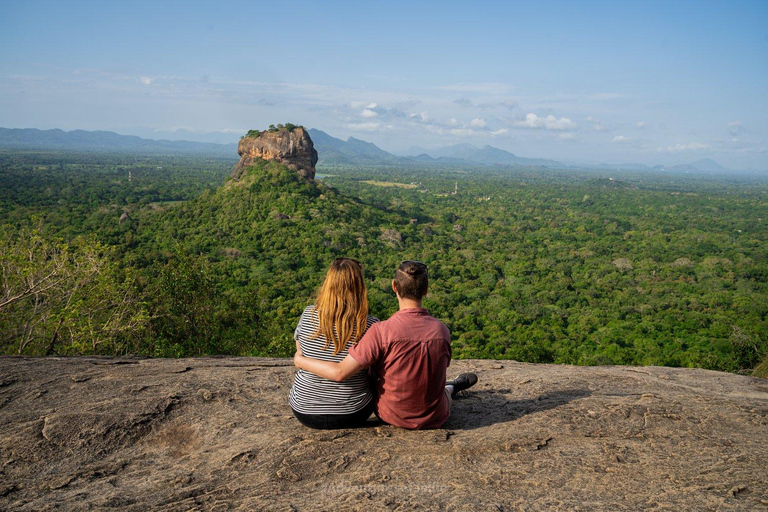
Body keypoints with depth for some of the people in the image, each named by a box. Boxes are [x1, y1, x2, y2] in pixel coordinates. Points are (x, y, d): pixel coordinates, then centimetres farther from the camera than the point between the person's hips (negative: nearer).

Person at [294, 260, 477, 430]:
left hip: (392, 416, -1)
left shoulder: (382, 331, -26)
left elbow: (340, 373, -26)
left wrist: (300, 360, -9)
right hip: (435, 419, 1)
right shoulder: (442, 330, -13)